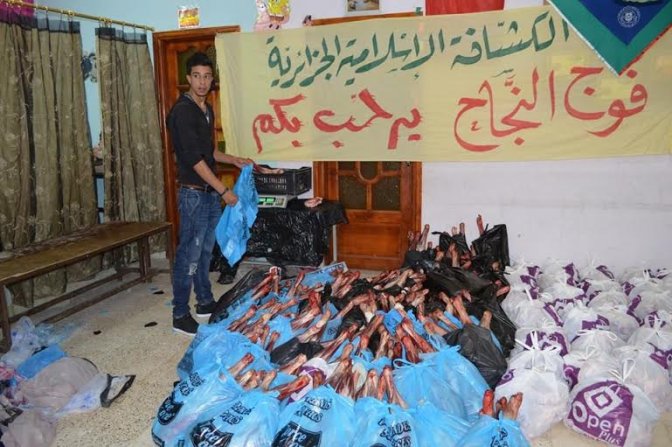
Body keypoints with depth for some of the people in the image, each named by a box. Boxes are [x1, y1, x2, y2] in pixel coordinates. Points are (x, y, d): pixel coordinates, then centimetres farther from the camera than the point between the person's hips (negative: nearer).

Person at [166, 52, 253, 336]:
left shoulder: (207, 110, 13)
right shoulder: (182, 111, -15)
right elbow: (194, 158, -20)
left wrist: (234, 160, 14)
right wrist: (224, 191, -19)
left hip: (211, 193, 9)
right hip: (193, 194, -9)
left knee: (205, 252, 16)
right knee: (189, 255, -3)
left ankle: (205, 303, 29)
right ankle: (180, 315, 7)